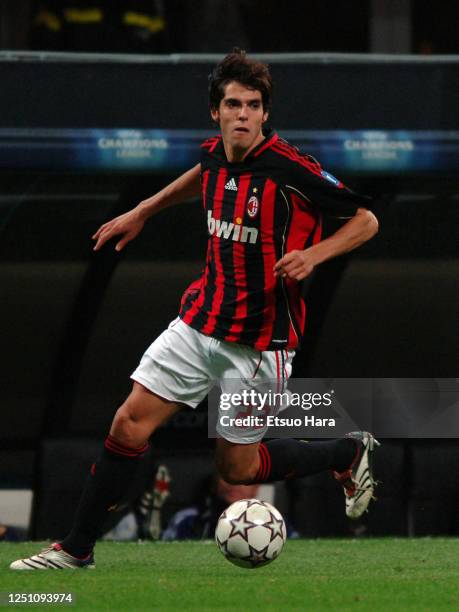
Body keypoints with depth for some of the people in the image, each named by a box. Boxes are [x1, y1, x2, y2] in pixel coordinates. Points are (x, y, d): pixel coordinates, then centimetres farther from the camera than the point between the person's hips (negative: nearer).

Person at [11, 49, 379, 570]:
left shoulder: (289, 169, -19)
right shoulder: (214, 154, 0)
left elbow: (365, 220, -11)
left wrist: (314, 253, -26)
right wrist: (142, 212, 28)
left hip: (259, 341, -5)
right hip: (199, 322, 5)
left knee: (236, 468, 4)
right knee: (129, 425, -2)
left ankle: (349, 453, 28)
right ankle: (77, 548, 9)